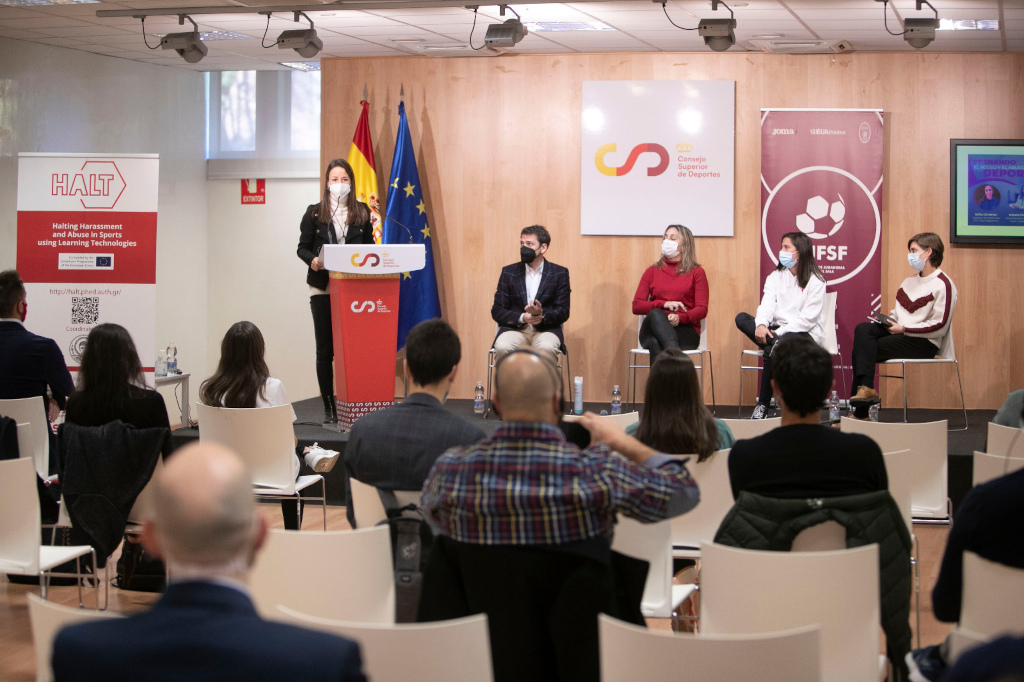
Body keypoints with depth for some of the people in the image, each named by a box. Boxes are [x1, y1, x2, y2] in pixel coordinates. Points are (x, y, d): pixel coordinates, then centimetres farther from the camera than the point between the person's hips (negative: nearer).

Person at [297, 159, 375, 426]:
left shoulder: (361, 212, 9)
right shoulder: (314, 212, 5)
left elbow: (369, 246, 13)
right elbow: (302, 247, 6)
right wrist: (312, 260, -15)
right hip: (323, 288, 0)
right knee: (325, 350, 2)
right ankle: (329, 406, 8)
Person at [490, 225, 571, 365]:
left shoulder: (560, 273, 9)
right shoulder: (508, 272, 12)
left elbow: (563, 312, 5)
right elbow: (497, 311, 8)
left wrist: (541, 314, -17)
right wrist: (522, 318, -11)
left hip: (546, 329, -1)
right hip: (515, 329, 1)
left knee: (546, 348, -36)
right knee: (502, 348, -33)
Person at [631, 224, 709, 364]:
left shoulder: (696, 272, 12)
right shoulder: (652, 272, 19)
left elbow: (702, 310, 1)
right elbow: (636, 306, 9)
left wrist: (680, 318, -21)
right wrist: (664, 304, -8)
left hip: (685, 331, -1)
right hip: (653, 330, 1)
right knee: (656, 314, -37)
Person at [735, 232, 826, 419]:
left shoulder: (815, 281, -2)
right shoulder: (775, 277, 14)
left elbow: (808, 318, -11)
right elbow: (767, 305, -3)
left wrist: (780, 332, -21)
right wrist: (761, 325, -24)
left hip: (804, 334, -5)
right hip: (777, 330, 5)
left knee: (772, 351, -35)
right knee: (741, 318, -18)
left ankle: (763, 404, -23)